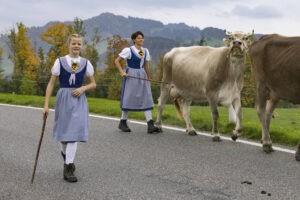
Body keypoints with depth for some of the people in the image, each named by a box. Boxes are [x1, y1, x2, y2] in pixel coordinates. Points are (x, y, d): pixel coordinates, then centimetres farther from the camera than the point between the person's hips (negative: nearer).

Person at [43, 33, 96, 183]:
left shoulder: (86, 63, 3)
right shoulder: (60, 61, -1)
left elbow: (93, 84, 11)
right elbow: (51, 84, -1)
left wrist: (83, 88, -11)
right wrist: (46, 105, -6)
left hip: (78, 100, 0)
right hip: (63, 98, 0)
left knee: (73, 132, -7)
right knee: (62, 131, 7)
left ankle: (68, 168, -2)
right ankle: (66, 155, 38)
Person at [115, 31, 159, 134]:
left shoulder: (145, 51, 11)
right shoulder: (128, 50, -6)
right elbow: (117, 61, -3)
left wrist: (149, 78, 18)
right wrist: (122, 72, -14)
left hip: (142, 76, 5)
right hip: (131, 76, -5)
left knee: (147, 99, -3)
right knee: (128, 98, 0)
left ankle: (150, 125, -6)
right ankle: (123, 122, 17)